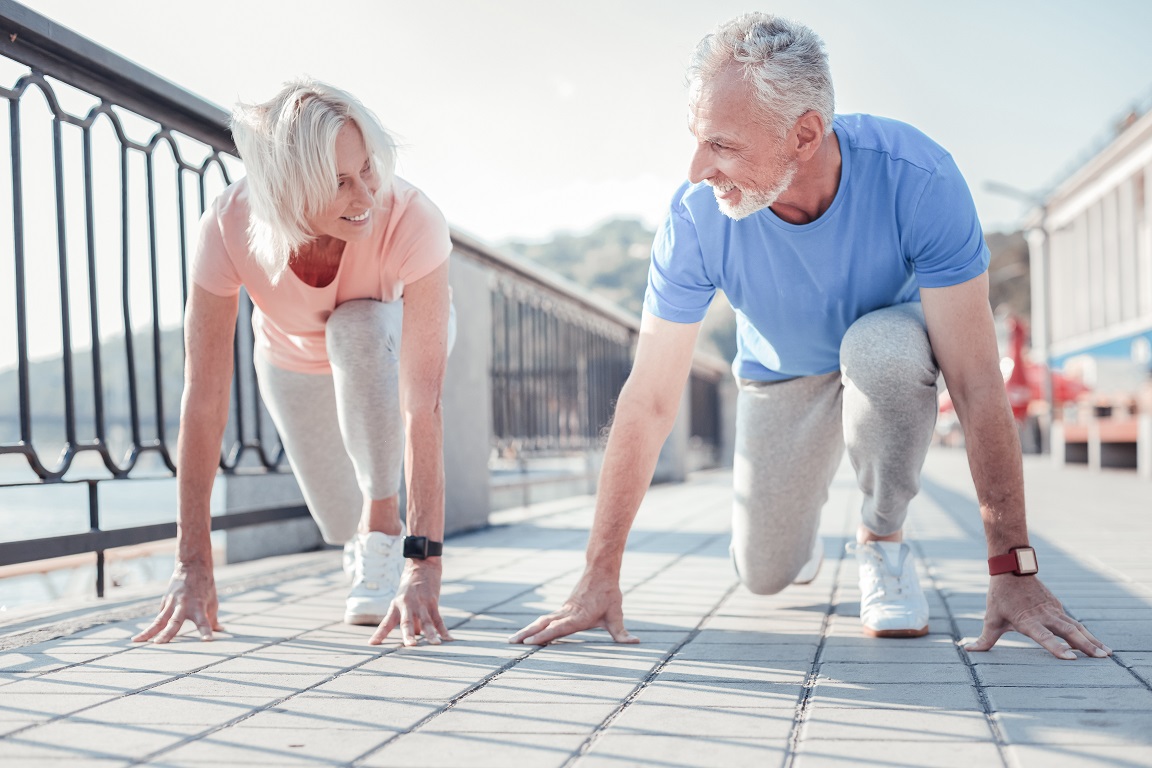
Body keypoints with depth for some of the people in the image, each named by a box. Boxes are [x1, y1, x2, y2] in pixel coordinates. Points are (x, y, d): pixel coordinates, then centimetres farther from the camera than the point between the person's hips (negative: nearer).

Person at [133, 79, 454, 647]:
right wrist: (193, 564, -37)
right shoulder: (228, 227, -37)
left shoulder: (412, 220, -43)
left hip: (390, 343, -2)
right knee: (342, 524, 6)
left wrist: (424, 563, -52)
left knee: (357, 328, -37)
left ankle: (385, 539, -20)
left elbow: (423, 404, -46)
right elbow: (204, 397, -35)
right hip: (295, 362, 2)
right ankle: (364, 537, 46)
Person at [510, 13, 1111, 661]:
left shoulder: (917, 177, -36)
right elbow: (648, 403, -24)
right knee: (765, 576, 1)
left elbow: (977, 383, -34)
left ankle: (883, 539, -11)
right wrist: (600, 576, -22)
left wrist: (1013, 569, -36)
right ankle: (803, 500, 38)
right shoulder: (697, 217, -29)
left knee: (882, 345, -37)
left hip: (889, 355, -2)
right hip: (782, 376, 2)